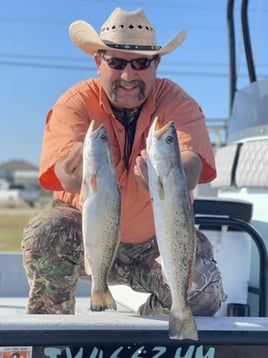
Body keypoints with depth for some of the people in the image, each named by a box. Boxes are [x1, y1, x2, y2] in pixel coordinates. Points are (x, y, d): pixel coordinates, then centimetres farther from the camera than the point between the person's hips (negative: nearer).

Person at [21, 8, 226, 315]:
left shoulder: (177, 103, -10)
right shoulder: (75, 103, -12)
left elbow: (190, 167, -29)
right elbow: (70, 178, -29)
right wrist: (85, 160, -55)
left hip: (157, 243, 1)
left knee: (205, 290, -24)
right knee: (44, 233, -30)